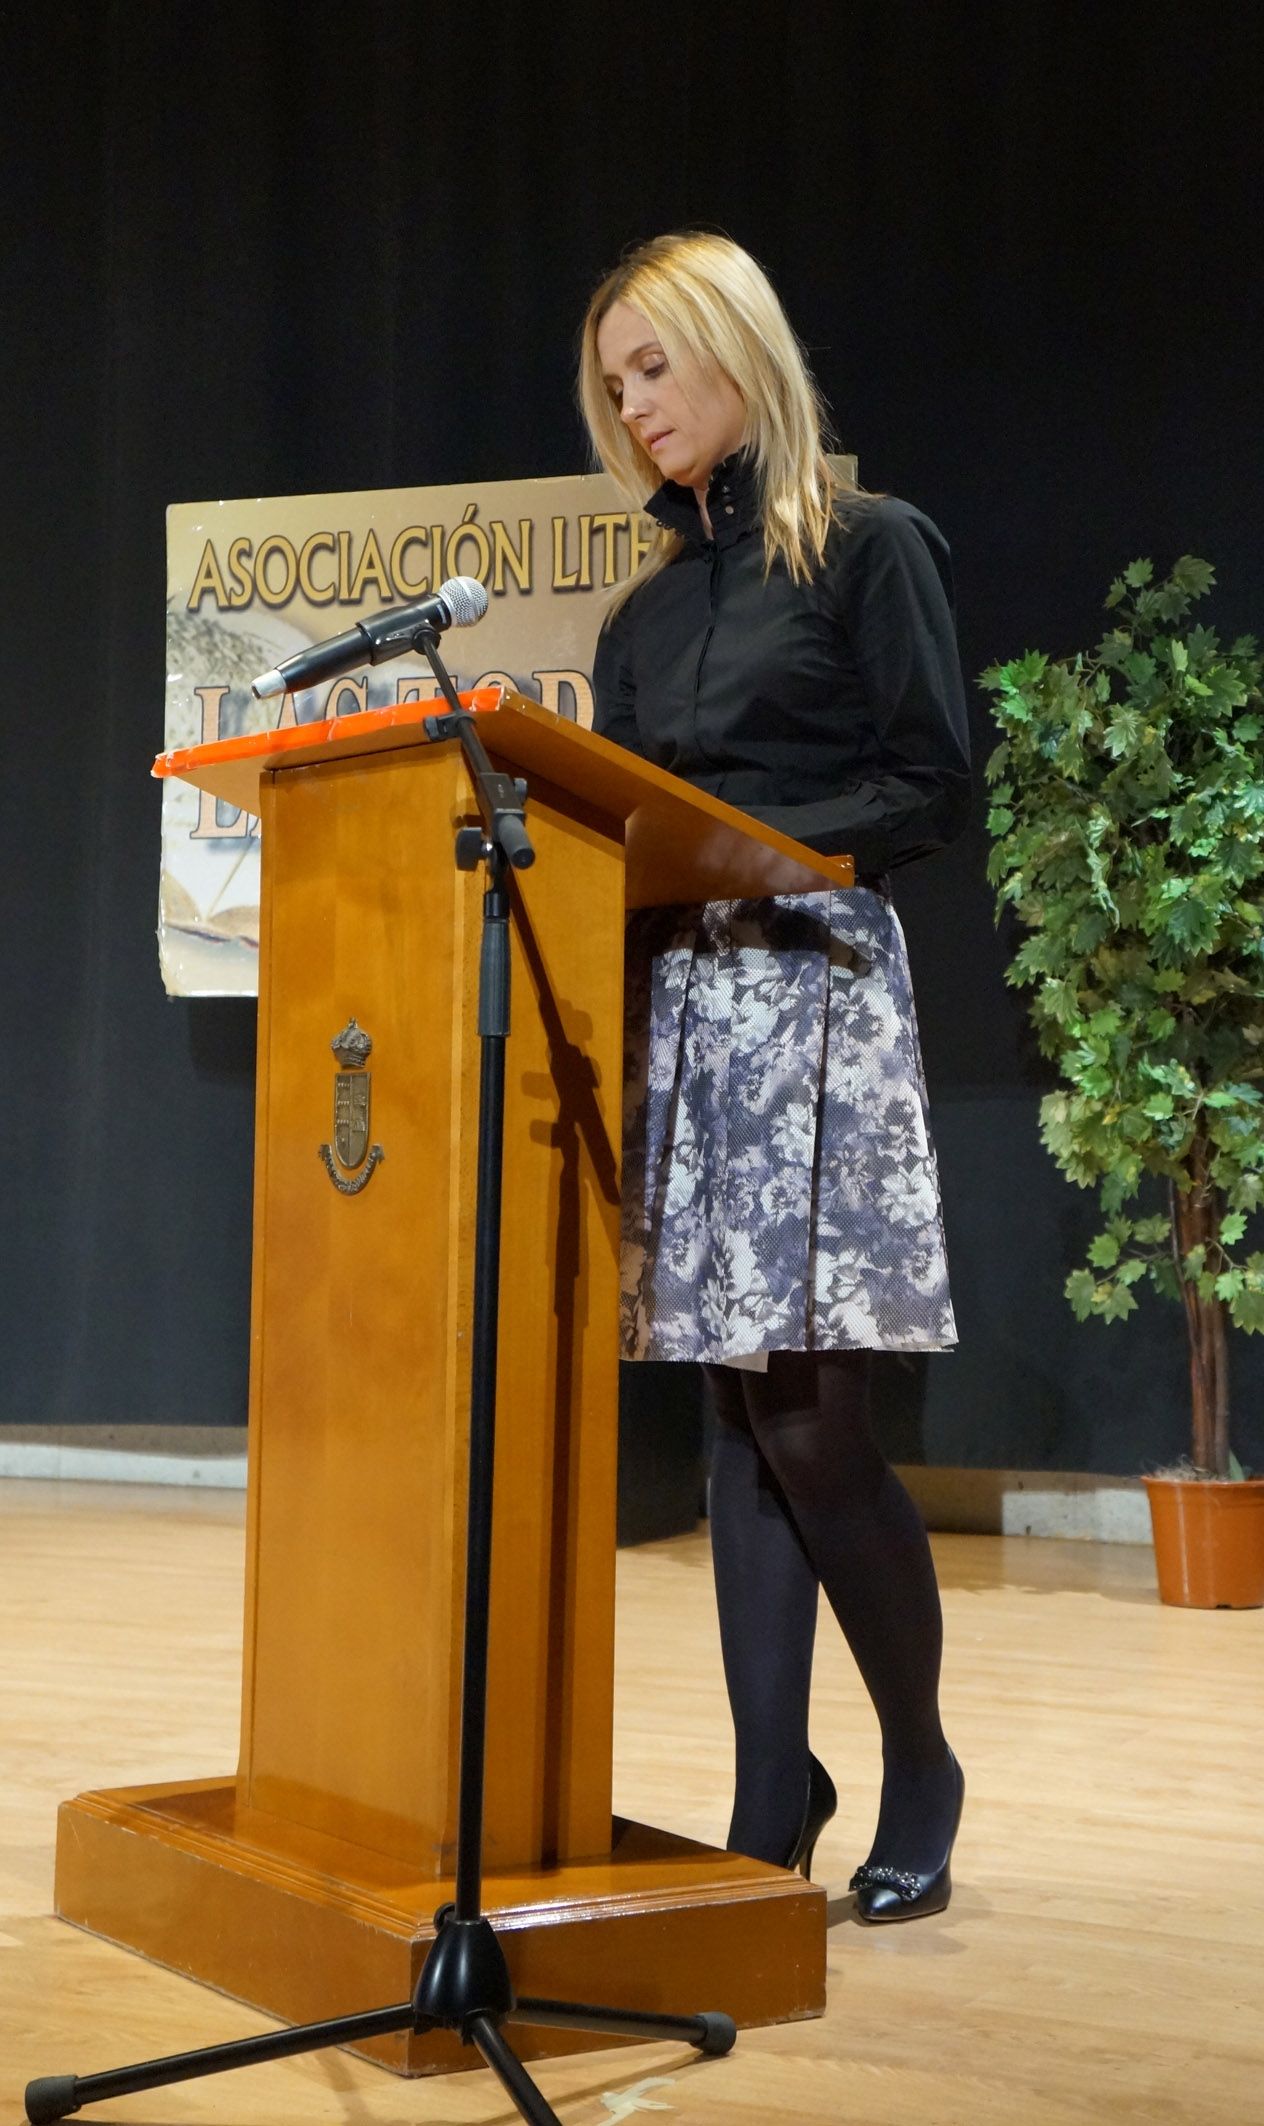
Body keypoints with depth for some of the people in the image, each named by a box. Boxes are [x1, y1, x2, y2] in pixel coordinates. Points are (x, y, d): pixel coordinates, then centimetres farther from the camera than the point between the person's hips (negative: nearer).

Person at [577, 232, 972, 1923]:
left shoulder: (869, 547, 2)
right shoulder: (649, 607, 20)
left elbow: (933, 789, -5)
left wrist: (748, 843, -14)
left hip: (814, 987, -6)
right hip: (671, 998, 6)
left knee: (813, 1420, -10)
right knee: (739, 1416, 5)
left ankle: (920, 1769, 11)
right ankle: (771, 1805, 11)